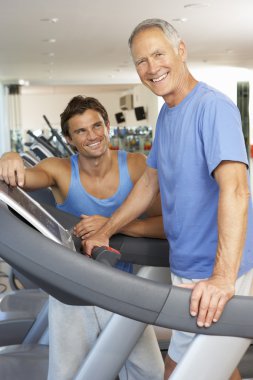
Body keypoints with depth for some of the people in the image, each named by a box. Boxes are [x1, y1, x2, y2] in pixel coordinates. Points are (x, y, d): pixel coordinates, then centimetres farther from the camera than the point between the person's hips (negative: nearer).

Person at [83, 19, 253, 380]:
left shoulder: (213, 107, -20)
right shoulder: (166, 113, 9)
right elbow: (150, 181, 17)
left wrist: (223, 277, -40)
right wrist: (105, 232, 17)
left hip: (215, 272, -8)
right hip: (187, 265, 8)